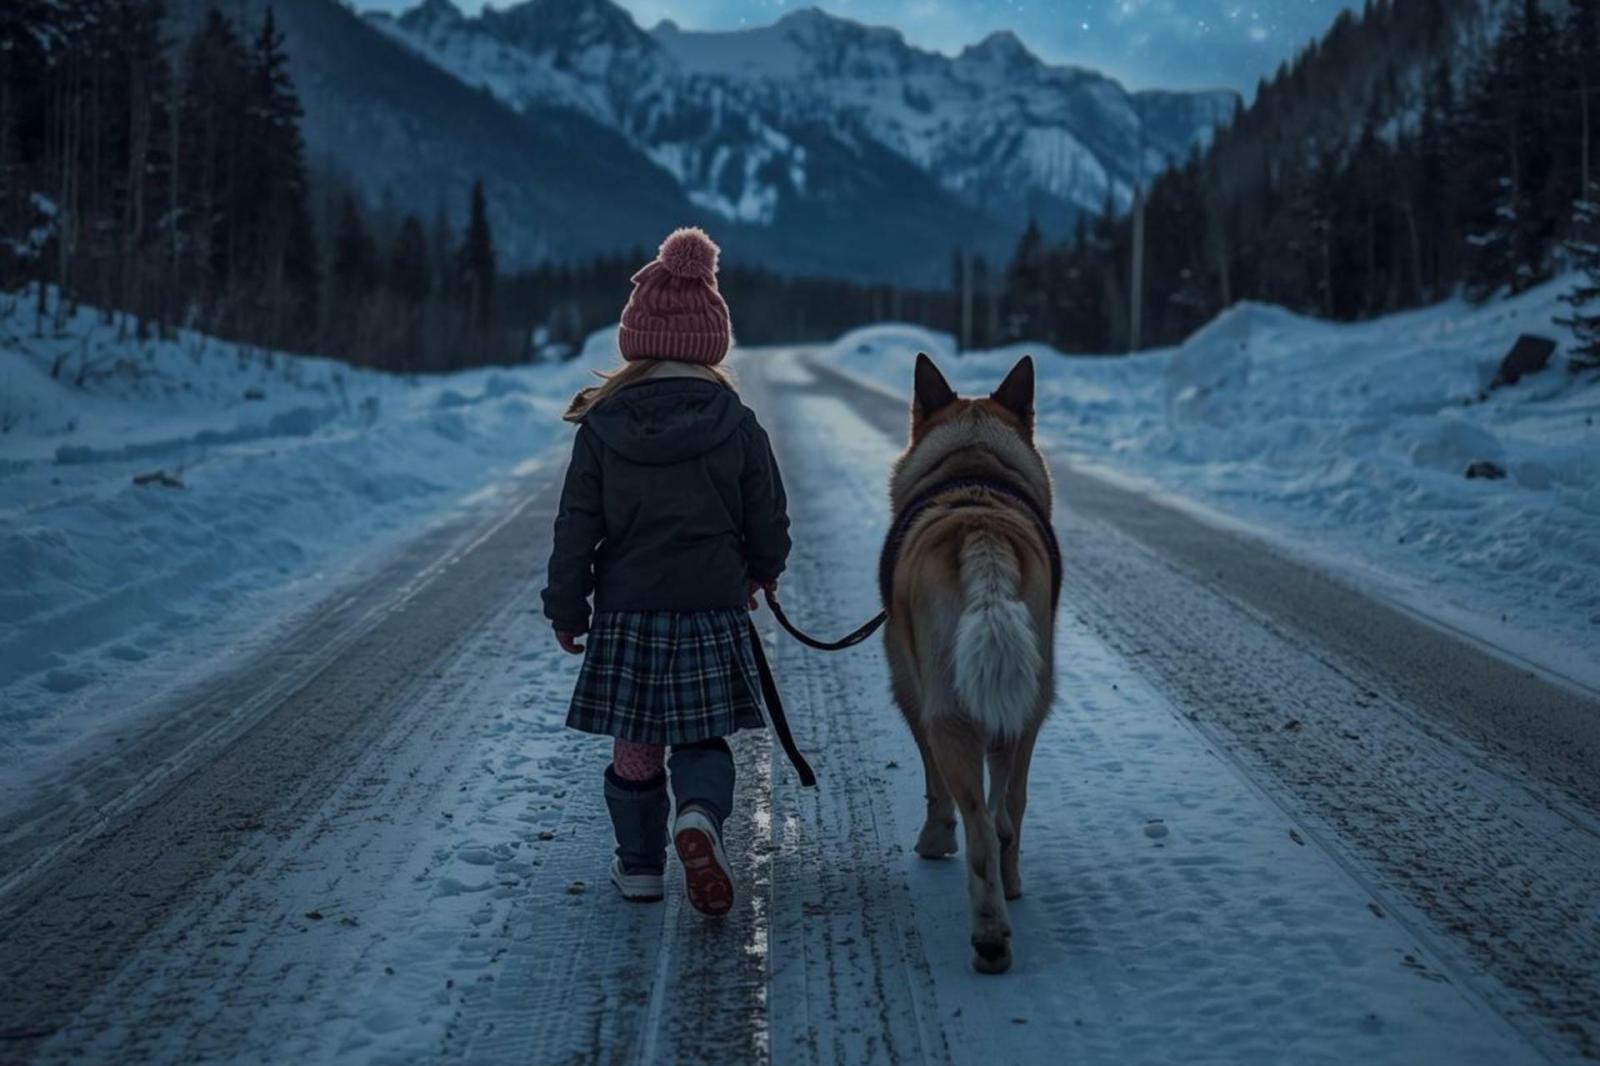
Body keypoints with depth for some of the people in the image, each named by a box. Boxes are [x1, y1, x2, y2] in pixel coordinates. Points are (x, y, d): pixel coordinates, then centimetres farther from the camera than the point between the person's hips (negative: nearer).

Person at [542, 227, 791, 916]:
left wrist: (566, 607, 9)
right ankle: (700, 816, -17)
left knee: (634, 746, 14)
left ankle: (640, 865, 22)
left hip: (627, 610, 0)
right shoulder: (737, 427, -4)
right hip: (713, 610, 0)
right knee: (701, 739, 11)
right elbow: (769, 522, 3)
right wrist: (761, 572, 23)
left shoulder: (602, 428, -5)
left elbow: (577, 527, -2)